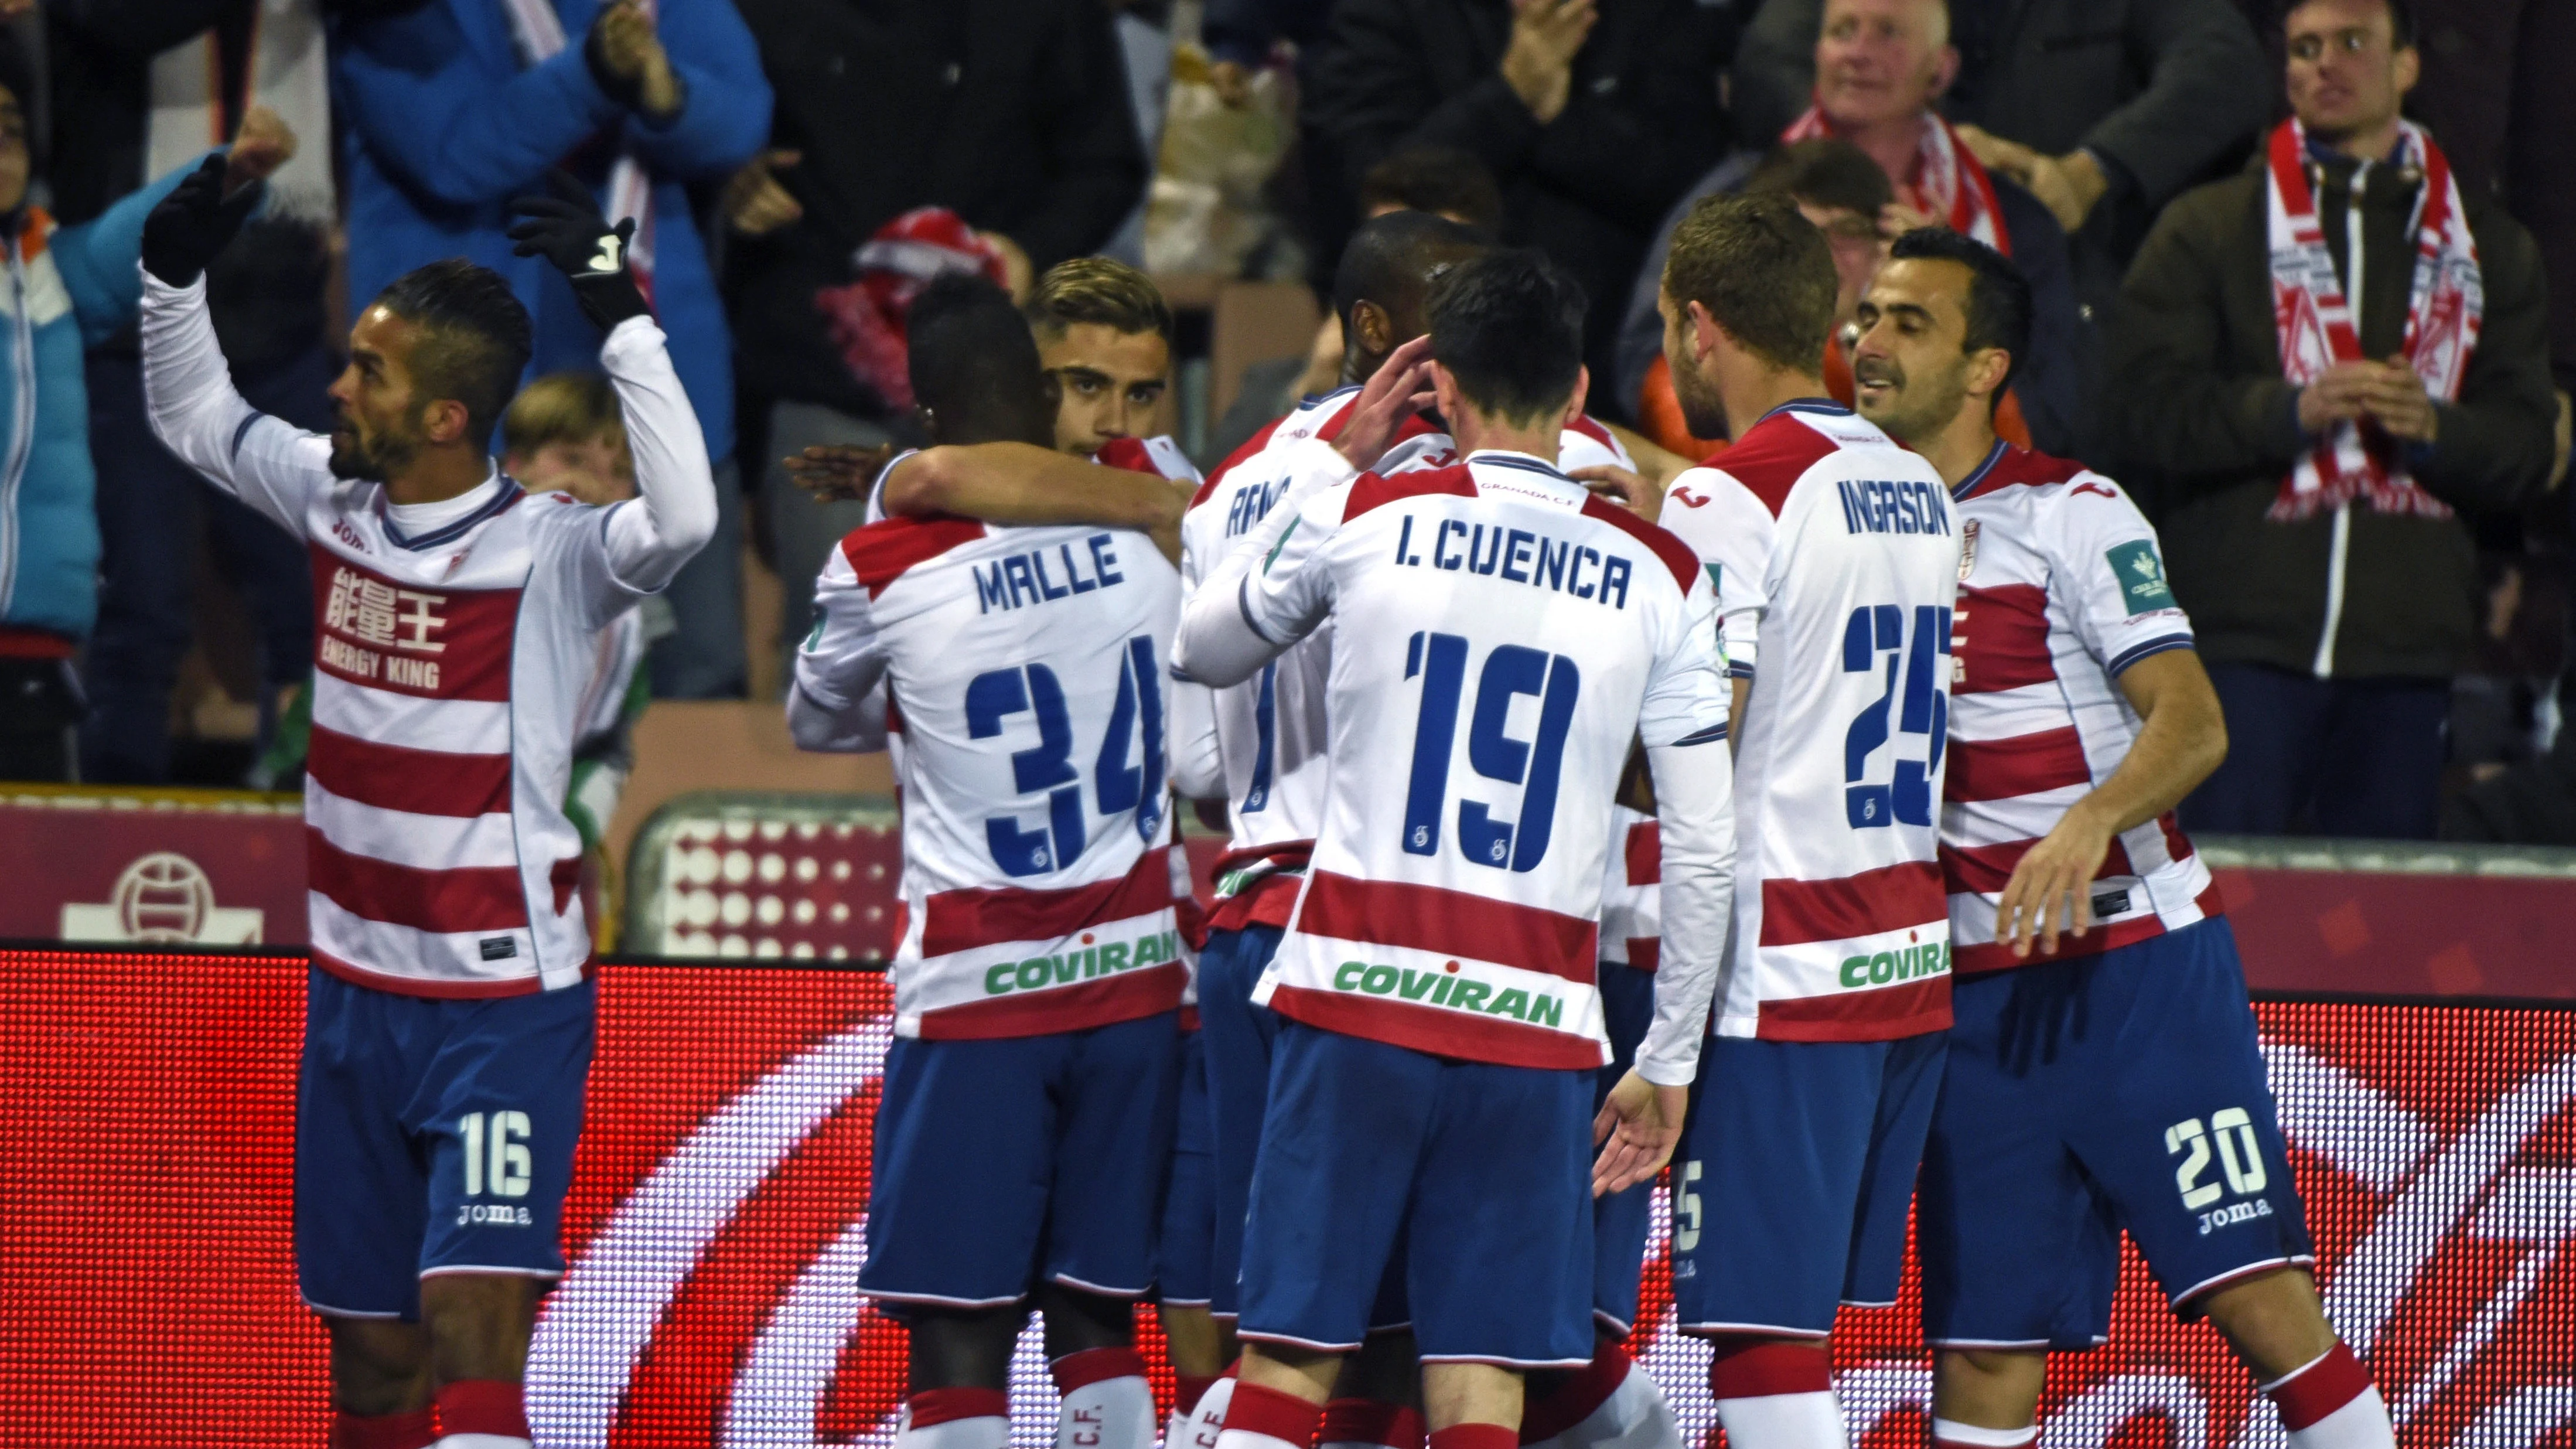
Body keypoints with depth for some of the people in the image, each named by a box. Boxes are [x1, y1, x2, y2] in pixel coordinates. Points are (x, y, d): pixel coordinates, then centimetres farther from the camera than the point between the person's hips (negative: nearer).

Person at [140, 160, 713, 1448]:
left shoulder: (549, 554, -15)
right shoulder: (337, 502, 4)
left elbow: (682, 519, -36)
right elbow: (193, 415, 21)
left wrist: (621, 317, -36)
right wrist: (173, 270, 4)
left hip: (505, 1011, -7)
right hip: (355, 994, 7)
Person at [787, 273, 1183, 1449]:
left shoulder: (880, 571, -10)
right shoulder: (1149, 524, -1)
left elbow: (816, 723, 11)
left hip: (975, 994, -4)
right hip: (1133, 974, 4)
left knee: (957, 1336, -1)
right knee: (1097, 1312, 11)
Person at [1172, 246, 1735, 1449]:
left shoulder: (1356, 515, 1)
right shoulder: (1657, 576, 4)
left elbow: (1202, 651, 21)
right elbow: (1705, 851, 4)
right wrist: (1668, 1066, 13)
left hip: (1357, 990, -1)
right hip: (1537, 1023, 1)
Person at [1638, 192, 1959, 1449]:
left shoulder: (1724, 503, -12)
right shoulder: (1920, 491, 14)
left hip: (1778, 973, -8)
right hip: (1910, 959, 8)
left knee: (1760, 1332, -8)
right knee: (1799, 1324, 13)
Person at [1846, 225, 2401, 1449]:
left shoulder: (2070, 513, -6)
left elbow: (2192, 722, -15)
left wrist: (2090, 821, -32)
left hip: (2139, 963, -5)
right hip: (1977, 987, 5)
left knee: (2259, 1295, -12)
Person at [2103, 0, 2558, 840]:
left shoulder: (2489, 250, 16)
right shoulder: (2208, 228, 8)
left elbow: (2525, 447, 9)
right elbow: (2147, 409, -3)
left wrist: (2433, 425, -12)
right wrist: (2293, 409, -18)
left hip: (2407, 646, 3)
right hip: (2246, 641, -2)